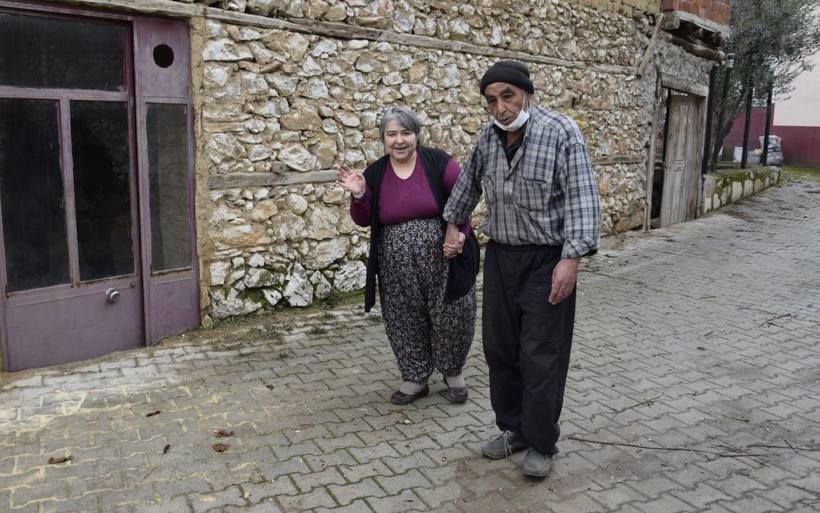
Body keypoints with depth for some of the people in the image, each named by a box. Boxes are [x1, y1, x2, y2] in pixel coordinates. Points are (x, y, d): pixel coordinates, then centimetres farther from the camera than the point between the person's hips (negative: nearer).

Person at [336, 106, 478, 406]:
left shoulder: (438, 162, -5)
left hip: (443, 262, -2)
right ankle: (415, 378, 30)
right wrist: (359, 195, -13)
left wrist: (461, 233, -18)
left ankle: (453, 372, 32)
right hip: (397, 270, 2)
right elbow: (363, 220, 6)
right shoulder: (375, 174, 4)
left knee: (451, 319, 7)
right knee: (406, 324, 11)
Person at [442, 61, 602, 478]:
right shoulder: (488, 138, 5)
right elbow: (467, 183, 23)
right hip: (500, 256, 6)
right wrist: (453, 223, 26)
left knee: (541, 356, 0)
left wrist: (571, 259, -24)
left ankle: (541, 443, 17)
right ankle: (513, 428, 30)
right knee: (500, 349, 13)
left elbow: (582, 198, -17)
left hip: (545, 260, -6)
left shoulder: (561, 133, -13)